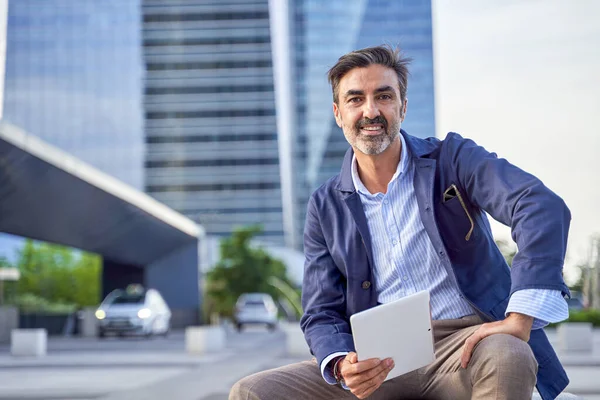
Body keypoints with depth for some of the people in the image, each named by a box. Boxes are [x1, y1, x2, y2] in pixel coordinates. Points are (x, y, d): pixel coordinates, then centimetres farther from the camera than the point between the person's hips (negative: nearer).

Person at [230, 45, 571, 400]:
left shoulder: (452, 158, 3)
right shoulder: (326, 207, 11)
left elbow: (545, 208, -13)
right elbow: (322, 315, 9)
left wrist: (520, 320, -26)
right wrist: (343, 367, -16)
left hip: (465, 345, -2)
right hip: (381, 360, 3)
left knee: (506, 359, -38)